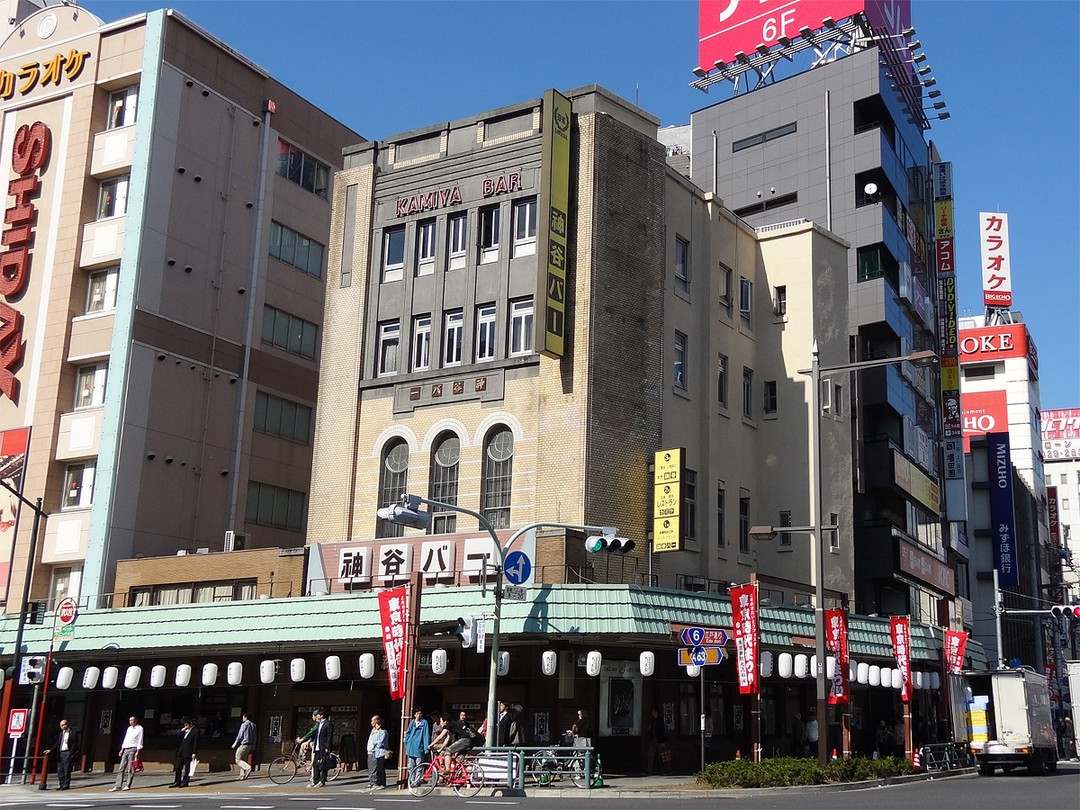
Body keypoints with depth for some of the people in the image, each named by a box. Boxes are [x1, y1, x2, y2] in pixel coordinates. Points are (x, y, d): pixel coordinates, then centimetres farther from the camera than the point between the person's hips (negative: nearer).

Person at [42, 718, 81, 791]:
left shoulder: (73, 732, -2)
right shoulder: (61, 733, 21)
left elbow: (75, 744, -7)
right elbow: (57, 744, 22)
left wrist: (70, 753, -16)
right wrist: (50, 750, 12)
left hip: (67, 753, -7)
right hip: (60, 753, 7)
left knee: (67, 770, -7)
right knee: (60, 770, 5)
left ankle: (66, 785, -3)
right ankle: (62, 785, 11)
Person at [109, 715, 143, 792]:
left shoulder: (139, 728, 1)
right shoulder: (129, 728, 20)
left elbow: (140, 740, -4)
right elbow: (125, 739, 22)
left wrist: (137, 751, -12)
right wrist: (122, 749, 13)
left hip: (133, 749, -7)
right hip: (125, 750, 7)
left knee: (130, 769, -7)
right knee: (121, 768, -1)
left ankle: (127, 785, -5)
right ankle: (118, 785, -3)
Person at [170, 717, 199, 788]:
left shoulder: (195, 731, -6)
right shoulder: (184, 730, 16)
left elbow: (196, 743, -10)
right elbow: (179, 739, 15)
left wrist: (194, 753, -14)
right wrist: (181, 731, 2)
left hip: (188, 753, -7)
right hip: (181, 752, 7)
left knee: (187, 768, -1)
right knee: (177, 767, 7)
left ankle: (185, 782, 5)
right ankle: (177, 782, 13)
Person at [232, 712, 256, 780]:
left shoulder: (244, 725, -10)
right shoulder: (253, 725, 11)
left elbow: (240, 736, -9)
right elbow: (254, 737, 14)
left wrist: (235, 744, 2)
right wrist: (253, 746, 20)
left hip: (243, 744, -7)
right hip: (250, 745, 7)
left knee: (238, 760, -4)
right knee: (244, 760, 11)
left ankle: (248, 768, -24)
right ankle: (242, 775, 6)